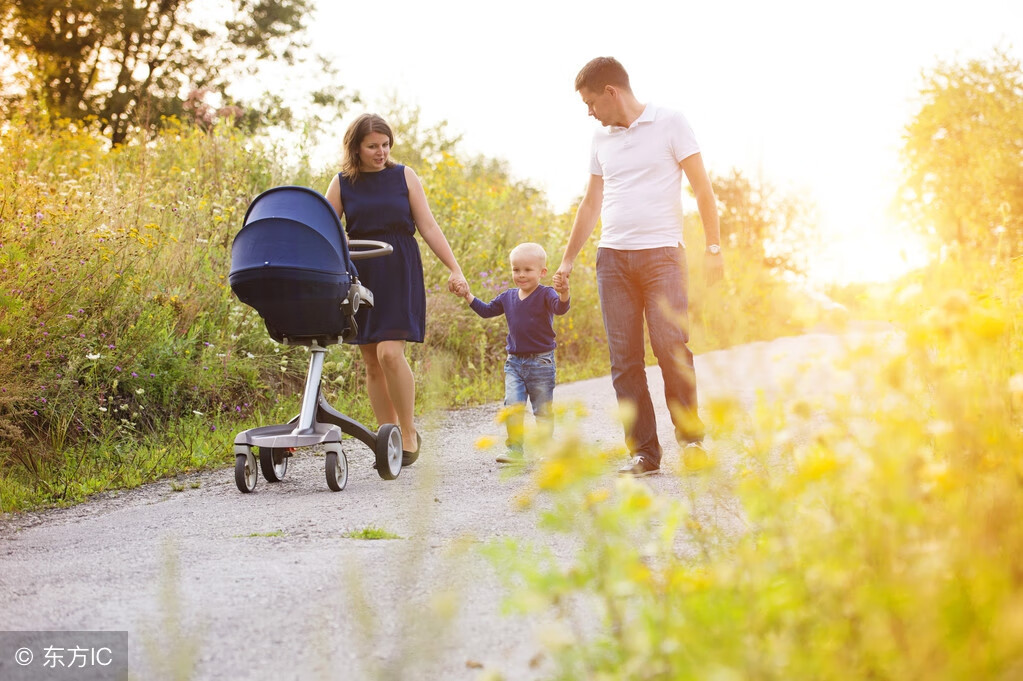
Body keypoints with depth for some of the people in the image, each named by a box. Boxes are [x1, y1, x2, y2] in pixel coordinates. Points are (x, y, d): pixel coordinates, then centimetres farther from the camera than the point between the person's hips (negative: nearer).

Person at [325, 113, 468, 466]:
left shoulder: (404, 176, 4)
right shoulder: (342, 183, 6)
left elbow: (428, 227, 3)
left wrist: (455, 269, -3)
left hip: (399, 273, -2)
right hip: (360, 275, 3)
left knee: (389, 352, -17)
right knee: (371, 362, 3)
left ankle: (409, 432, -1)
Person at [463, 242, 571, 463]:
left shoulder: (545, 295, -8)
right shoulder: (508, 297, 9)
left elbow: (560, 308, -28)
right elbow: (486, 310, 21)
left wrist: (564, 294, -49)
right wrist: (468, 296, 12)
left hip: (541, 362, -4)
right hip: (514, 362, 4)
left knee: (543, 410, 5)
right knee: (513, 406, -7)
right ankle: (515, 451, -2)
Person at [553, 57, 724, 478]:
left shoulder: (670, 124, 2)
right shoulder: (601, 140, 16)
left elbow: (701, 187, 0)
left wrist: (713, 248, -6)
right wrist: (567, 261, 20)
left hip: (661, 253, -4)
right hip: (612, 257, 4)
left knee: (672, 346, -13)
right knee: (624, 359, -2)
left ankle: (689, 435, 3)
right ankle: (643, 452, 2)